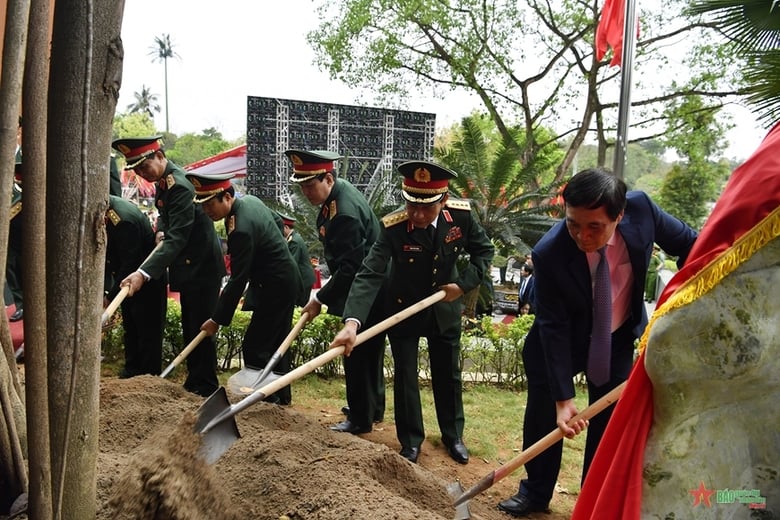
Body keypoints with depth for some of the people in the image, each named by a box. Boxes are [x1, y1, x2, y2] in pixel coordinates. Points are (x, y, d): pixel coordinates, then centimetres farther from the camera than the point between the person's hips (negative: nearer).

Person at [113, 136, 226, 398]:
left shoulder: (180, 186, -24)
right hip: (189, 266, 10)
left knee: (199, 329, -4)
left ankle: (205, 389, 6)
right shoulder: (163, 180, 5)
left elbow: (177, 239, -30)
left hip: (201, 266, -10)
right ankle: (194, 383, 27)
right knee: (190, 327, 16)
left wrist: (143, 273, -36)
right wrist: (161, 230, 0)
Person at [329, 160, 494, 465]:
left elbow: (484, 250, -5)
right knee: (405, 377, 4)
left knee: (448, 375, 16)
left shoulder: (461, 215, -22)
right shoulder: (393, 227, -31)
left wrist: (464, 284, -17)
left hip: (445, 308, 3)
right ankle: (411, 441, 26)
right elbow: (370, 274, -37)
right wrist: (352, 321, -50)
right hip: (404, 309, -2)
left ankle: (453, 435, 37)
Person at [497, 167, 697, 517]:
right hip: (563, 339, -2)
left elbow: (687, 244, -7)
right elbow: (553, 328, -26)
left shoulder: (640, 207, -26)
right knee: (543, 412, 6)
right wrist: (563, 398, -26)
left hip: (618, 337, 2)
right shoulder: (548, 254, -32)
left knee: (610, 420, 4)